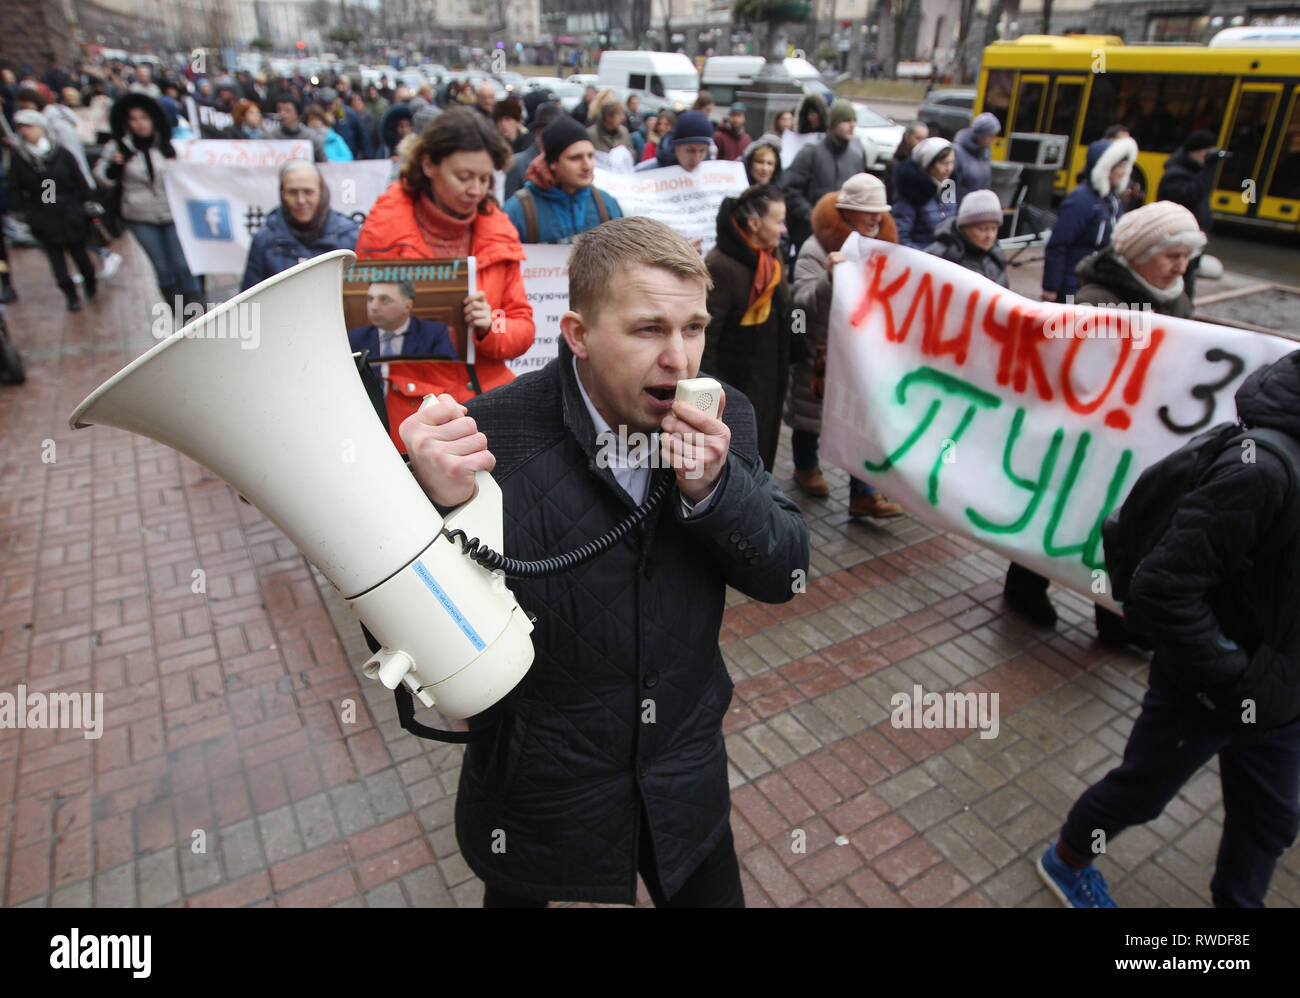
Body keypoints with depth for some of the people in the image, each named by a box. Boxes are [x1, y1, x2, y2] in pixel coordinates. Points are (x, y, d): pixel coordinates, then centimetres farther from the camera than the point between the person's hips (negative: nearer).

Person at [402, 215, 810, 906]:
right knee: (517, 892, 25)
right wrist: (438, 506, -42)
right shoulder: (493, 437, -25)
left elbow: (785, 574, -7)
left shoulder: (722, 418, -11)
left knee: (710, 896, 25)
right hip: (540, 789, -2)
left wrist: (715, 489, -27)